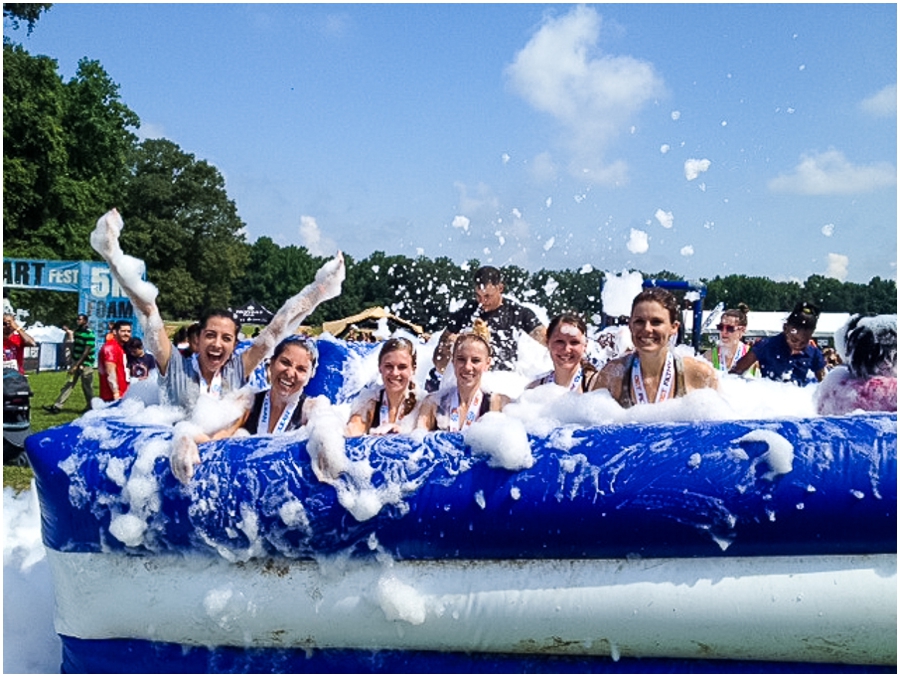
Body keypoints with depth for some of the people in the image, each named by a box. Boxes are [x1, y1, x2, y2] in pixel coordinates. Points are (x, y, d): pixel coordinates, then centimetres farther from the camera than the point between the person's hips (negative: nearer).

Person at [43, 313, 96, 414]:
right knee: (68, 385, 5)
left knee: (87, 387, 1)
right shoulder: (76, 331, 10)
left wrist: (76, 365, -20)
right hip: (76, 363, 8)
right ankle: (57, 406, 4)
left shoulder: (90, 334, -14)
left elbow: (86, 352, -18)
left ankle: (90, 407, 15)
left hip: (85, 364, -8)